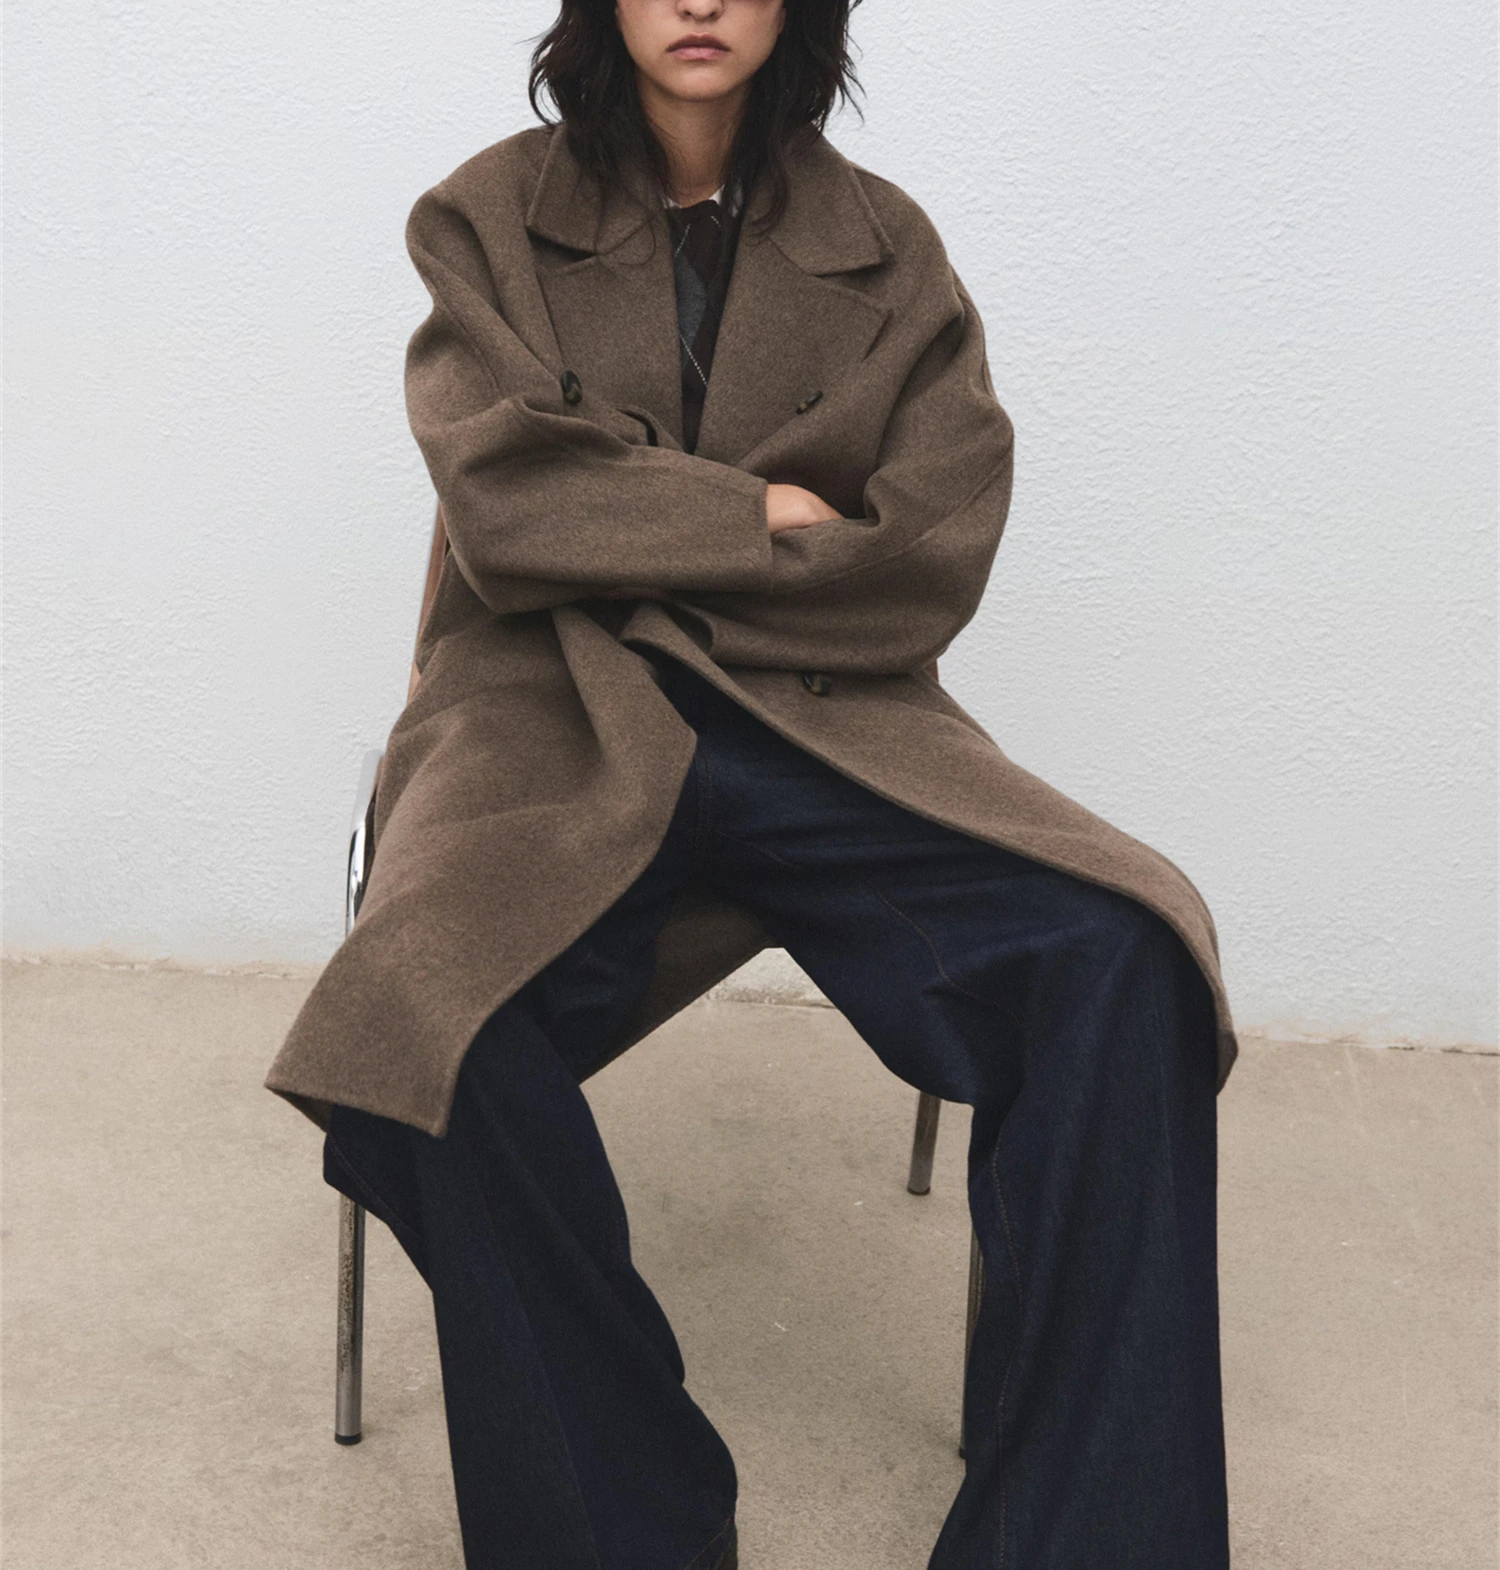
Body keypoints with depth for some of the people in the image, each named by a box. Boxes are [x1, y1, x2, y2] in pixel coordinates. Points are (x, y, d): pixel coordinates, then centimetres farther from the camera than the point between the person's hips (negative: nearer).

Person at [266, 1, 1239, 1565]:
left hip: (824, 713, 2)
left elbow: (935, 556, 0)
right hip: (551, 714, -1)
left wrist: (640, 548, -5)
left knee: (1120, 954, -27)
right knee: (432, 1018, -34)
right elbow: (507, 510, -5)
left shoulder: (882, 247, 12)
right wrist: (765, 520, -4)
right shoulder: (485, 218, 9)